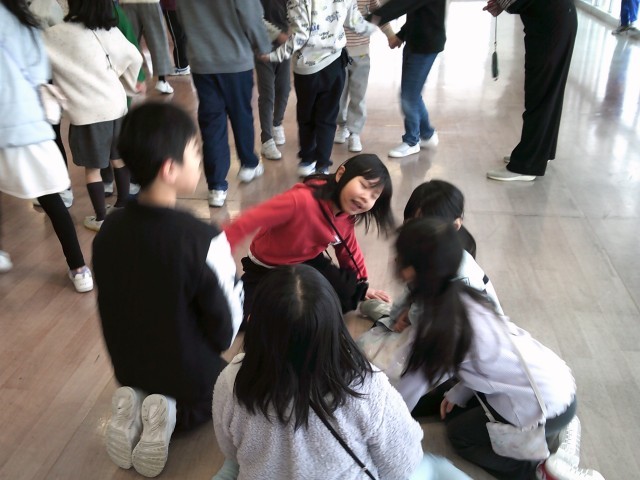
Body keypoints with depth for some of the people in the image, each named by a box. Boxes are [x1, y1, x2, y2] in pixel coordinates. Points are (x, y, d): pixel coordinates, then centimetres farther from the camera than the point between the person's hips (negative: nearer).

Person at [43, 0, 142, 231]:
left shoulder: (59, 34, -10)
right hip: (115, 105, 5)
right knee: (119, 158, 19)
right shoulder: (109, 30, 3)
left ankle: (101, 218, 16)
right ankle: (123, 205, 32)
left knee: (92, 167, 7)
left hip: (87, 112, -5)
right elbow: (134, 58, 9)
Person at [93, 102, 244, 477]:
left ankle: (137, 408, 6)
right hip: (191, 372, -5)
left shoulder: (108, 230, -13)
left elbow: (112, 309, 1)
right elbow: (226, 326, -18)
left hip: (128, 368, 5)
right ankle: (176, 414, 0)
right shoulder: (203, 240, -31)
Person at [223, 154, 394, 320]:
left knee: (348, 296, -12)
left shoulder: (348, 216, -12)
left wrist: (361, 285, 15)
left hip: (309, 264, 5)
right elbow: (248, 221, -37)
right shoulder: (302, 199, -37)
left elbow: (349, 251, 8)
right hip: (266, 269, -5)